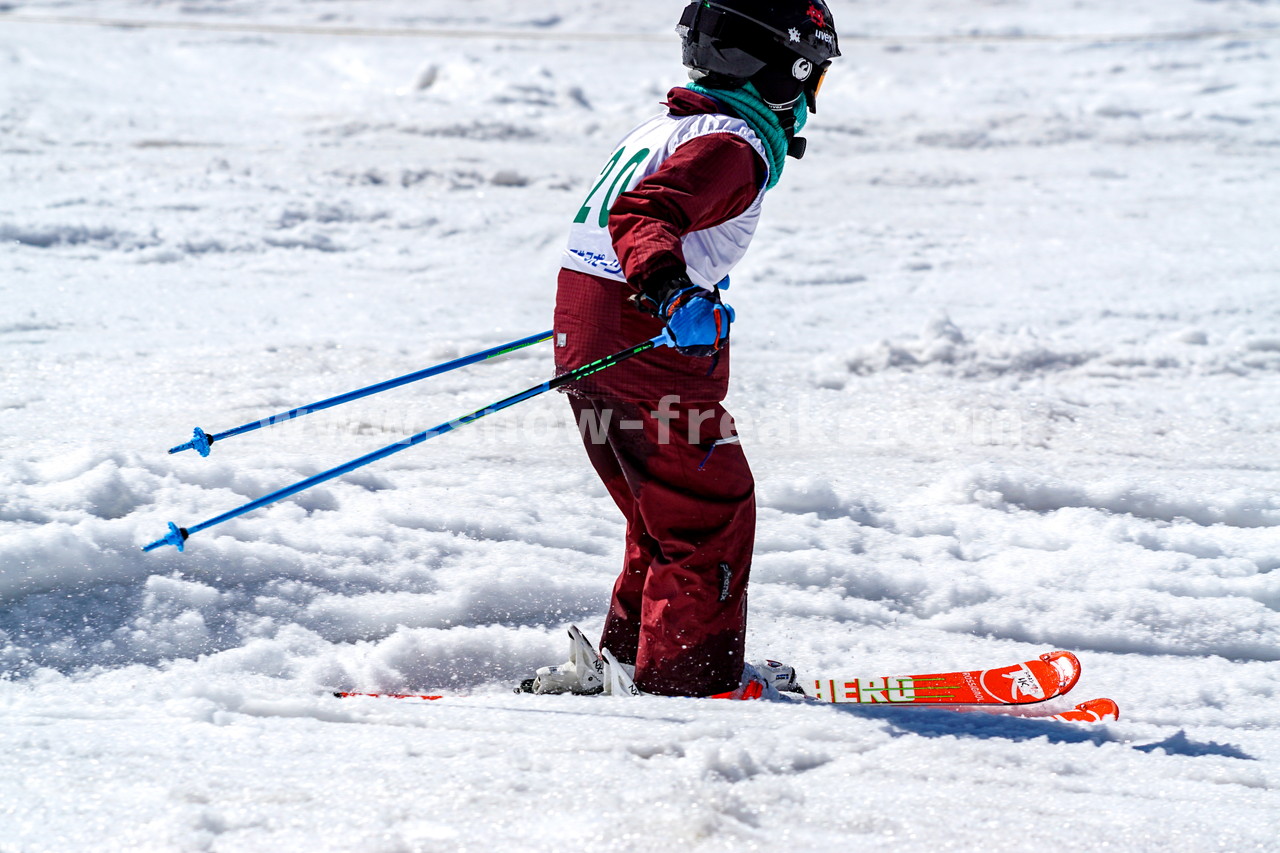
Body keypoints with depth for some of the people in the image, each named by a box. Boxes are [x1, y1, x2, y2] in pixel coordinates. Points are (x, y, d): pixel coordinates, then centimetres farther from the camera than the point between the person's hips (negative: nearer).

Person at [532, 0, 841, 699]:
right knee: (714, 513, -1)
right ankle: (688, 679, 1)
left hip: (583, 338, 10)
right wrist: (673, 292, -46)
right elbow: (640, 215, -29)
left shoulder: (661, 128, 15)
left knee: (664, 515, 20)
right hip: (648, 353, -9)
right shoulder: (732, 143, -14)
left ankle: (629, 656, 25)